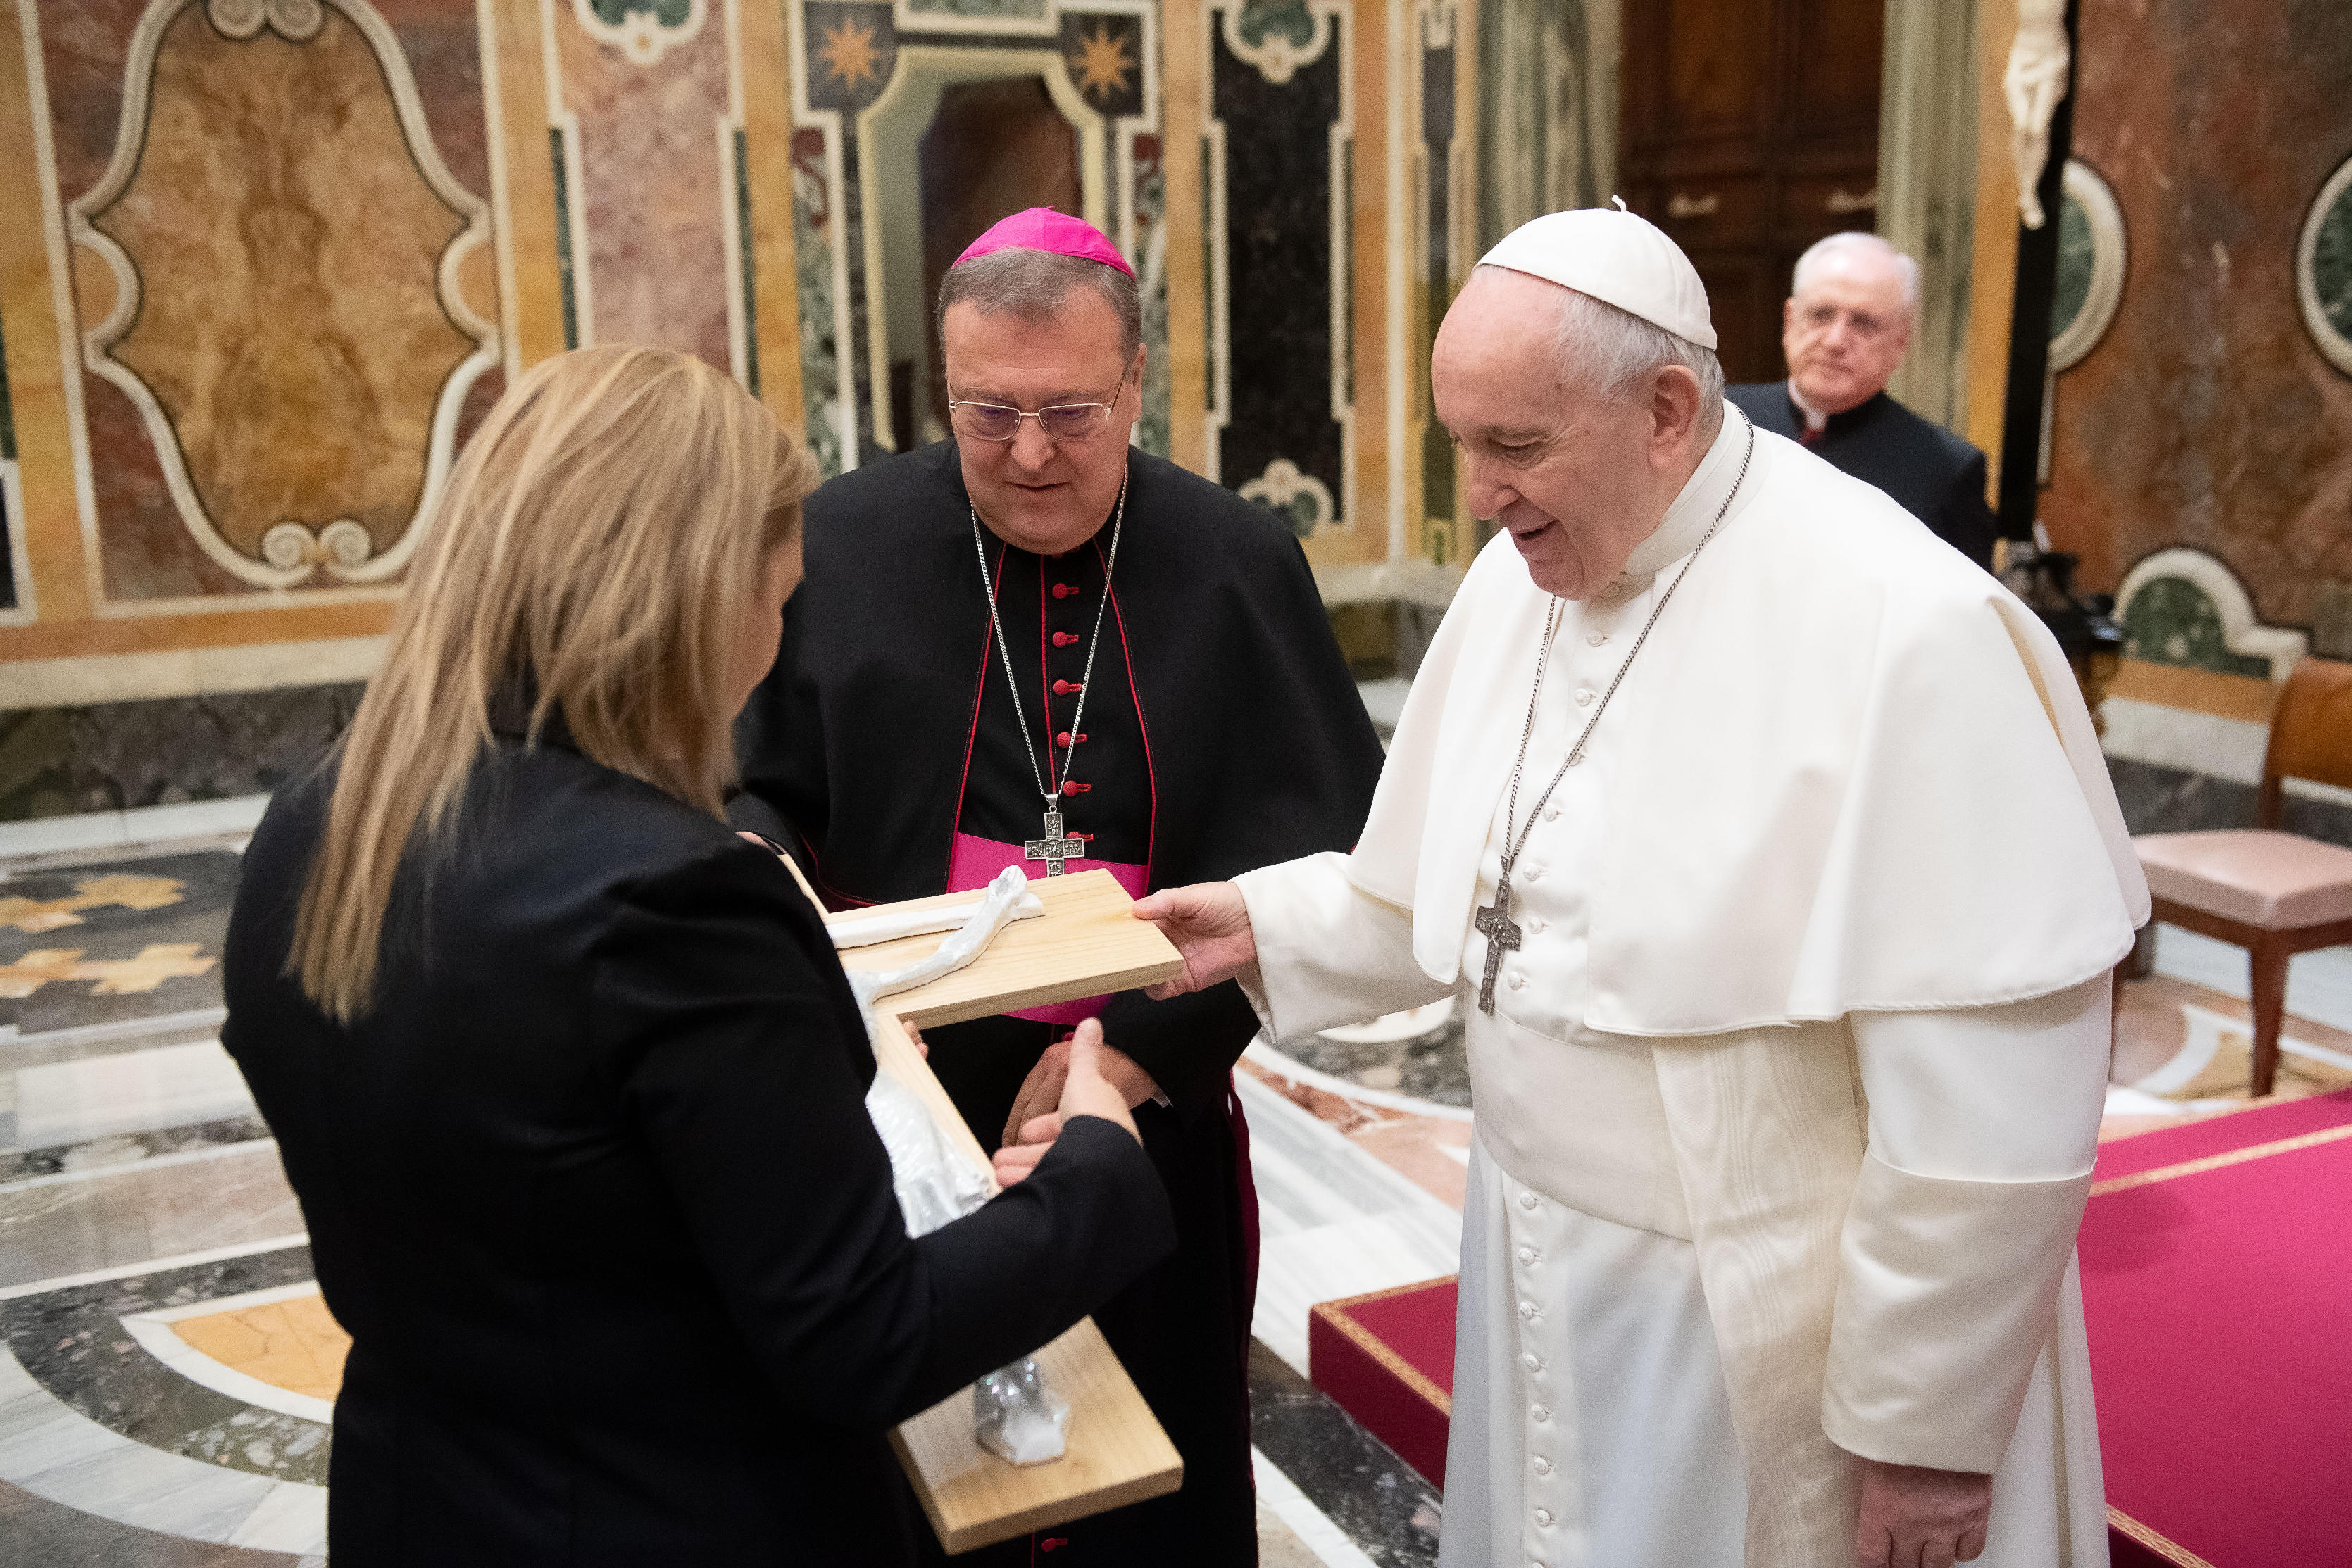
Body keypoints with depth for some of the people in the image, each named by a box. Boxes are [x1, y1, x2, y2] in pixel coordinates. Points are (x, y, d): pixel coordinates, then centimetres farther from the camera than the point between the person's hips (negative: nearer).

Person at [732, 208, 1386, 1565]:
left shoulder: (1241, 565, -3)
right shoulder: (844, 541, -2)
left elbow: (1330, 855, -6)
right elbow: (758, 791, 7)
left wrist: (1136, 1048, -15)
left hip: (1154, 1140, 0)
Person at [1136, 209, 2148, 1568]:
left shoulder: (1904, 630, -24)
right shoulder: (1521, 580, 0)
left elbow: (1996, 1110, -21)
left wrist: (1925, 1432, -15)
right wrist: (1267, 924, -3)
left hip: (1774, 1352, -6)